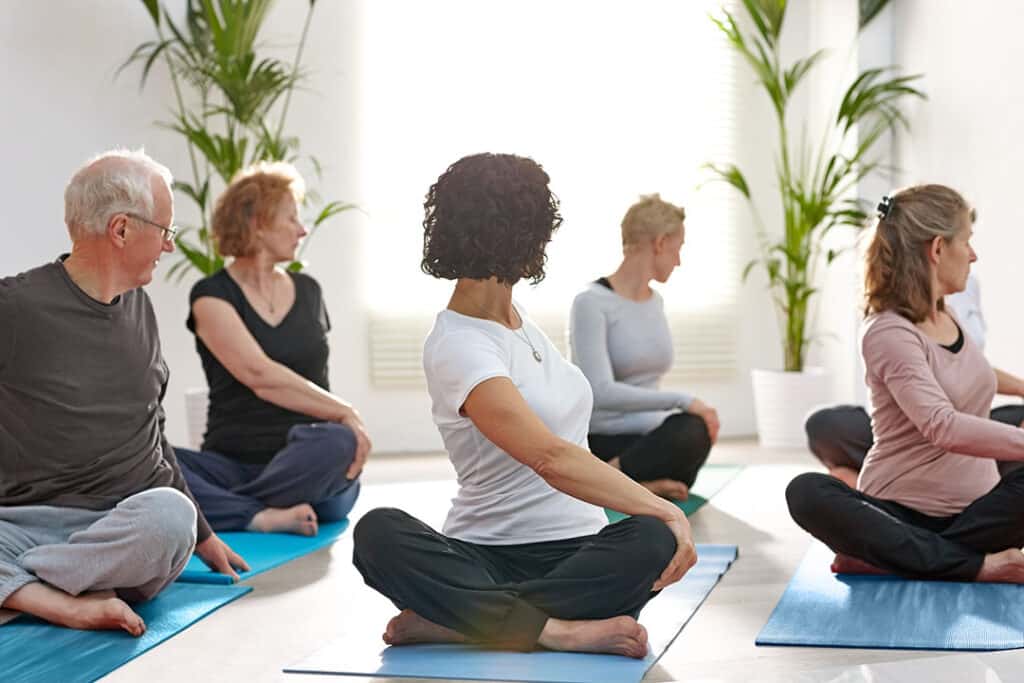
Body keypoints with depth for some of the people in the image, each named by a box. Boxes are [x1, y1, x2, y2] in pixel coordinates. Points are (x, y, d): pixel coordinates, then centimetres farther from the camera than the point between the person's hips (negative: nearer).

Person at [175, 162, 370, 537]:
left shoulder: (308, 291, 17)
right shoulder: (212, 295, 1)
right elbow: (259, 375, -12)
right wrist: (344, 412, -13)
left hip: (304, 464, 3)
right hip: (232, 461, -3)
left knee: (337, 442, -34)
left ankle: (219, 509, -21)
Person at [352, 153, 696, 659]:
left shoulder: (517, 318, 13)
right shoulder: (457, 348, -15)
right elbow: (552, 459, -27)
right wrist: (665, 511, -29)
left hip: (576, 555, 6)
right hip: (486, 557, -6)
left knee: (651, 541, -30)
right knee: (378, 534, -35)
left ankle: (449, 622, -29)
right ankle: (560, 630, -43)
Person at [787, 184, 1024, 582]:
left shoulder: (947, 319, 10)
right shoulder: (889, 332, -16)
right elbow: (942, 427, -30)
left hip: (975, 509, 6)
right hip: (902, 513, -6)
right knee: (807, 492, -34)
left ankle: (886, 557, -22)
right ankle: (980, 566, -38)